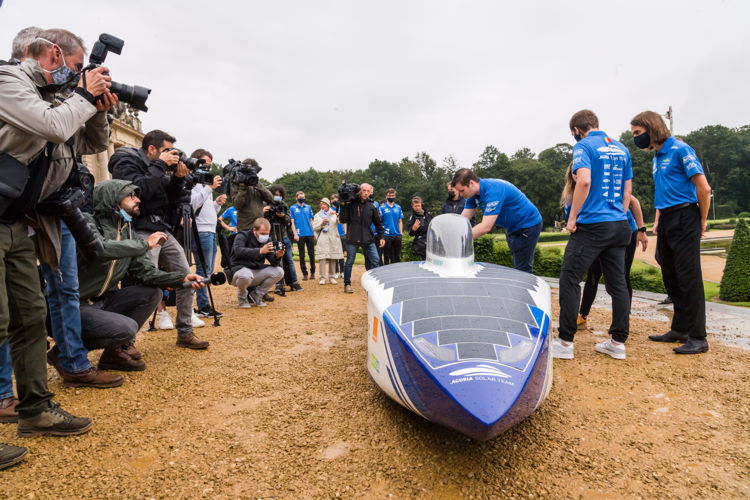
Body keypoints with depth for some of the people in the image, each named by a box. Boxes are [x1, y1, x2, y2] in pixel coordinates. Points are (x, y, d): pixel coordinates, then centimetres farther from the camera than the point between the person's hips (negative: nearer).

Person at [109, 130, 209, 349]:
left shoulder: (156, 167, 18)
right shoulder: (126, 161, -3)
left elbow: (172, 201, 17)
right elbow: (137, 190, -22)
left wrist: (178, 178, 3)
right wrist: (160, 165, -14)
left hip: (163, 230, 8)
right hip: (142, 232, -8)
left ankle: (185, 333, 18)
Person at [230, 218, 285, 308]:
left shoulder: (267, 240, 3)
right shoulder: (242, 236, -11)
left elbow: (273, 263, -4)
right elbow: (238, 251, -34)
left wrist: (277, 256, -29)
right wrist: (260, 251, -43)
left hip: (257, 271, 5)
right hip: (240, 269, -5)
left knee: (279, 272, -14)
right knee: (245, 275, -40)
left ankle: (256, 295, 4)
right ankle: (242, 298, -4)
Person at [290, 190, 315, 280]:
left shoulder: (308, 207, 11)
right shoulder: (292, 208, 3)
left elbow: (311, 220, 14)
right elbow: (292, 222, 0)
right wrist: (295, 234, -9)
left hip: (310, 234, 2)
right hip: (300, 235, -2)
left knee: (311, 254, 4)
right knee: (302, 255, 4)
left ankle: (312, 272, 15)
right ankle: (305, 274, 11)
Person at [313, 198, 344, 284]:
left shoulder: (334, 214, 12)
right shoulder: (318, 215, 14)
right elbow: (314, 227, 5)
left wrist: (337, 215, -26)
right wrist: (321, 223, -11)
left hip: (333, 239, 1)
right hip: (322, 240, -1)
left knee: (333, 259, 2)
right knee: (322, 259, -10)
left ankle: (332, 277, 10)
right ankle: (322, 277, -6)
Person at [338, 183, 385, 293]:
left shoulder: (371, 206, 7)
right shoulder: (350, 203, -1)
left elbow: (378, 223, 14)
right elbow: (343, 220, -5)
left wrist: (381, 237, 10)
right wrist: (343, 206, -13)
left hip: (368, 239, 3)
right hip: (352, 239, -2)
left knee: (375, 261, 1)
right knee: (349, 262, 6)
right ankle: (347, 284, 20)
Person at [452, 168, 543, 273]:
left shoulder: (493, 190, -33)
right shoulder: (474, 194, -5)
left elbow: (485, 227, -38)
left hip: (528, 225, -9)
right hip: (512, 227, 9)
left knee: (522, 269, -7)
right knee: (517, 266, 16)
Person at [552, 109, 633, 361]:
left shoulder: (583, 146, -6)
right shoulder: (622, 149, 16)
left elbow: (584, 181, -22)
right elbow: (627, 192, 17)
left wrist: (572, 218, -15)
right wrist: (619, 216, 21)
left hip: (592, 225, -7)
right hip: (619, 226, 8)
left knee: (569, 279, -1)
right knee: (617, 283, 10)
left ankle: (565, 342, 2)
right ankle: (618, 342, 18)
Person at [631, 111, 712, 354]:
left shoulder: (680, 150, -10)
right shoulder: (657, 157, 16)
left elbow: (704, 189, -12)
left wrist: (701, 223, -6)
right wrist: (658, 220, 16)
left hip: (684, 218, -9)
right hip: (666, 222, 9)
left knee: (689, 278, -7)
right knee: (671, 278, 11)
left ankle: (698, 338, 1)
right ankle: (679, 330, 22)